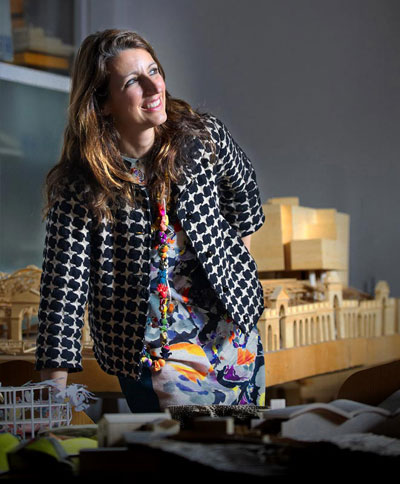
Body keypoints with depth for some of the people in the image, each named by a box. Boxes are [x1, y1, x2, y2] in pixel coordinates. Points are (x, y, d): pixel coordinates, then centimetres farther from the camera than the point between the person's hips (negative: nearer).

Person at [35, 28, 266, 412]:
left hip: (235, 327, 4)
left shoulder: (203, 136, -10)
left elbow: (243, 189, 12)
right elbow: (63, 288, -19)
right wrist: (54, 393, -25)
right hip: (148, 348, -3)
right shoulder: (77, 186, -18)